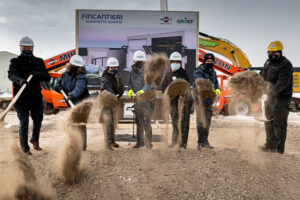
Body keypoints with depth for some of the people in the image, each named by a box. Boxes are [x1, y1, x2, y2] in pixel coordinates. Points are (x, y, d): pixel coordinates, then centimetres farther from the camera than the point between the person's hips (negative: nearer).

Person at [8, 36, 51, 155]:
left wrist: (38, 74, -24)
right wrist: (20, 80, -43)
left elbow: (47, 77, -2)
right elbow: (11, 74, -21)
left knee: (38, 119, 14)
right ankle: (24, 147, 15)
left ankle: (35, 140, 39)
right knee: (24, 122, -1)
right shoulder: (15, 62, -1)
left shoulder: (39, 62, 7)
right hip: (21, 97, -3)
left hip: (36, 97, 3)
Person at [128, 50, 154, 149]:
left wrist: (142, 91, -41)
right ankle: (140, 142, 31)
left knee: (146, 122, -6)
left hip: (147, 100, -6)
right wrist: (130, 90, -5)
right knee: (138, 122, 16)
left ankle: (148, 143, 6)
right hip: (137, 100, 7)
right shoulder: (132, 71, 10)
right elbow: (130, 83, 16)